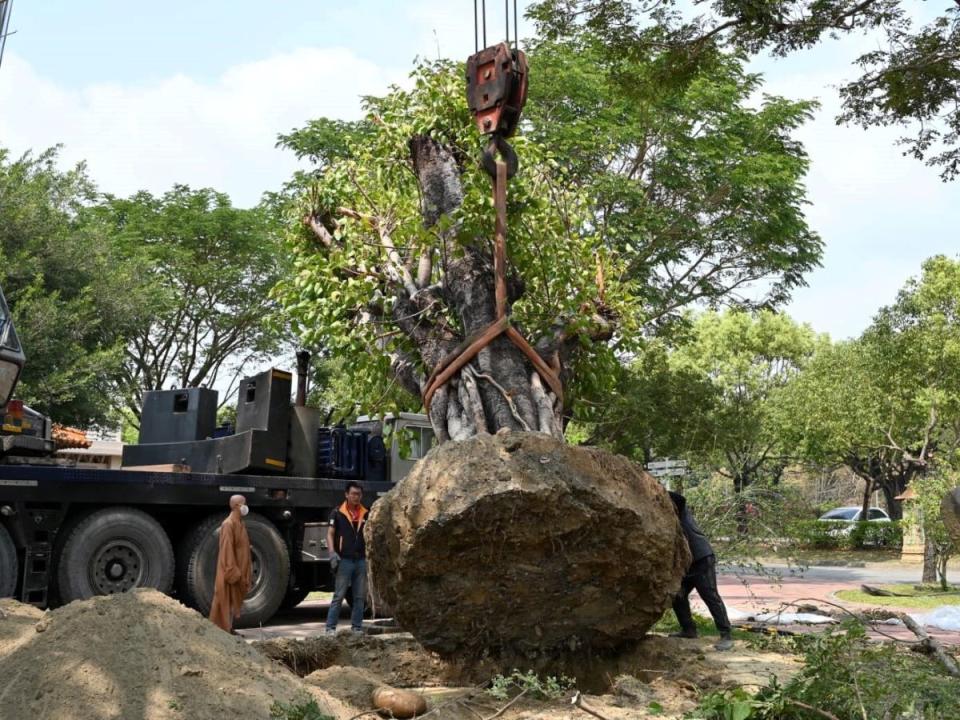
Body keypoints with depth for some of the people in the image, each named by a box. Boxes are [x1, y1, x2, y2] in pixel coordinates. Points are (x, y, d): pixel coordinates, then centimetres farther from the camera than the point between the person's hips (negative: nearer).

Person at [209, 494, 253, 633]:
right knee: (229, 602, -5)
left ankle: (230, 629, 18)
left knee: (236, 602, 12)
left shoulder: (240, 524, 13)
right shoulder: (228, 524, -15)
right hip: (231, 573, -9)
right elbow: (227, 550, -20)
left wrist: (248, 573, 16)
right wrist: (233, 572, -23)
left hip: (239, 572, 9)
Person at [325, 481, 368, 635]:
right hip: (344, 560, -4)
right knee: (339, 596, -3)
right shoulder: (337, 513, -1)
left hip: (361, 560, 4)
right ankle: (330, 627, 2)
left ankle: (357, 627, 17)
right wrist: (332, 553, -14)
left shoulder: (365, 514, 10)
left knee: (360, 597, 8)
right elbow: (330, 534, -3)